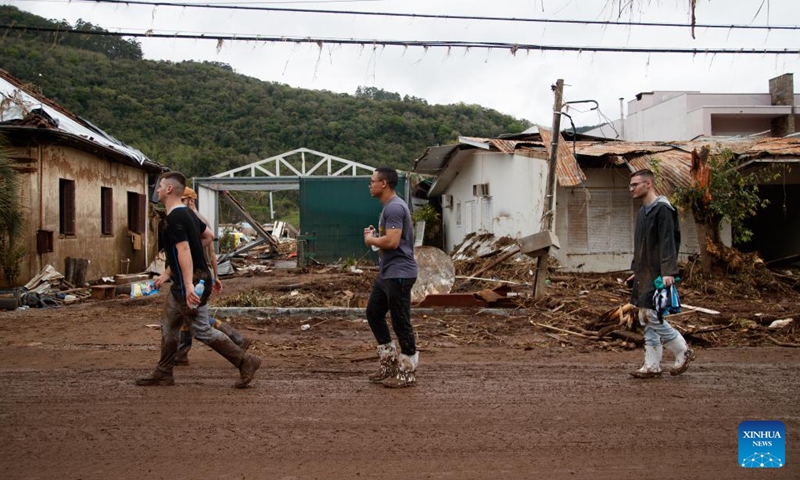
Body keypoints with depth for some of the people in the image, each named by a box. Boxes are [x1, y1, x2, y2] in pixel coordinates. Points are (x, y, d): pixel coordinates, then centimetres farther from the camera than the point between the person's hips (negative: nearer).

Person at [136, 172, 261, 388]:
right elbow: (209, 236, 21)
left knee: (202, 330, -5)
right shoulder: (187, 213, 11)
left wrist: (188, 285, -35)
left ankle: (245, 361, -1)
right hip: (181, 283, 10)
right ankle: (163, 374, 25)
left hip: (190, 283, -10)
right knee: (168, 325, 17)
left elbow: (183, 251, -28)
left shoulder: (174, 218, -19)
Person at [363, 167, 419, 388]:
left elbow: (392, 241, -27)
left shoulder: (395, 207, -18)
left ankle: (408, 373, 9)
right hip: (386, 274, 11)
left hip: (399, 274, -11)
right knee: (373, 313, 17)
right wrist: (373, 235, 5)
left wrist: (371, 240, -9)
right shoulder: (388, 207, 16)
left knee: (400, 322, -3)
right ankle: (390, 363, 25)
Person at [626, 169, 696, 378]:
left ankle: (683, 352, 9)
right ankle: (652, 365, 15)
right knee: (646, 319, 9)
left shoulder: (662, 209, -12)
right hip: (644, 274, 10)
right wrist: (636, 270, 22)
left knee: (652, 316, -9)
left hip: (657, 275, -10)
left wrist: (668, 272, -25)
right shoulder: (643, 211, 17)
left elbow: (668, 243, -19)